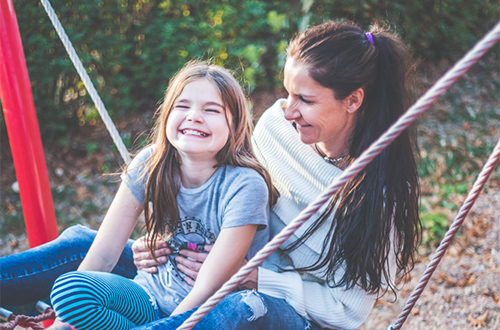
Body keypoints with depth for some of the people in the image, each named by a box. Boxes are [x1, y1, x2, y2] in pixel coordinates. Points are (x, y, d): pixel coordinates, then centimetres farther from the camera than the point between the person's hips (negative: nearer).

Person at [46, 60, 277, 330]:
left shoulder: (245, 186, -20)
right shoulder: (151, 164, -8)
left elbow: (207, 290, -21)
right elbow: (102, 256, -8)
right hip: (152, 300, 3)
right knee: (69, 287, -23)